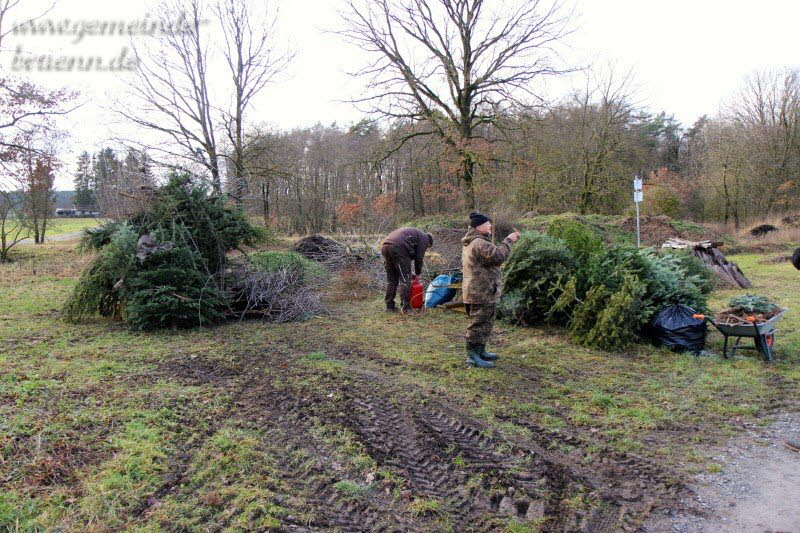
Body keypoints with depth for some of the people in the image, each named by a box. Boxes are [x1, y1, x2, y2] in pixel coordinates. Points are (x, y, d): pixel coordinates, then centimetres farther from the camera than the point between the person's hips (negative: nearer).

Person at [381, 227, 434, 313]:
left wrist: (411, 272, 31)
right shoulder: (424, 238, 13)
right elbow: (419, 258, 8)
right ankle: (406, 307, -1)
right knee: (405, 280, 0)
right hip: (398, 248, -8)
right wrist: (417, 273, 21)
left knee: (391, 280, 15)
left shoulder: (414, 233, 38)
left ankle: (390, 307, 17)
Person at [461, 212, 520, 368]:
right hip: (481, 293, -11)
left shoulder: (471, 242, 16)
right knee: (479, 324, -4)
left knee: (485, 323, 21)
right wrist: (508, 241, -15)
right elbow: (498, 256, -25)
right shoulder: (479, 243, -20)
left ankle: (480, 352, 31)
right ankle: (473, 357, 2)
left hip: (477, 292, 11)